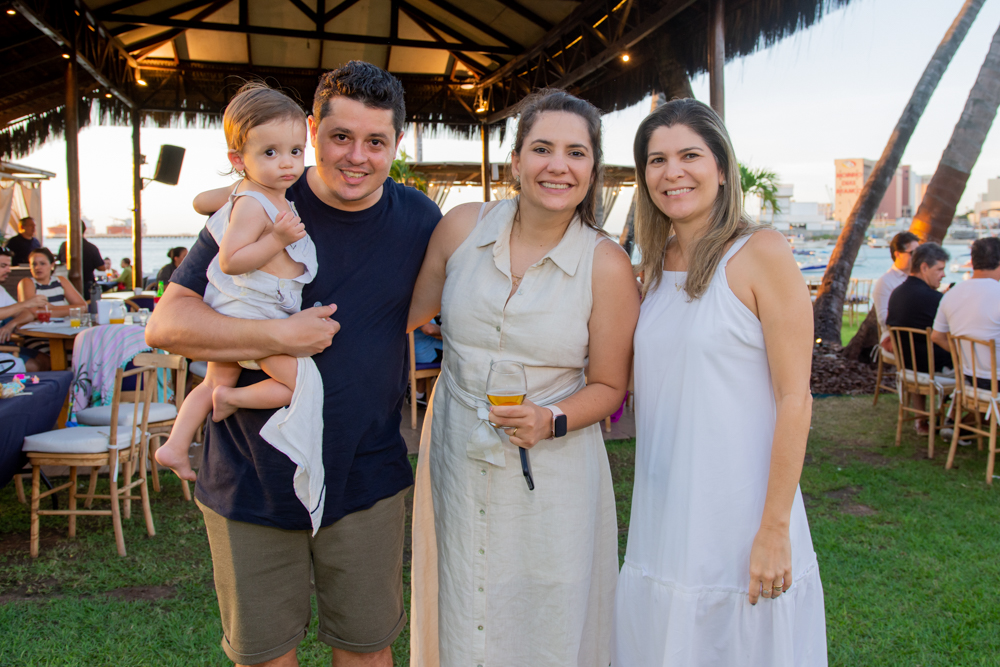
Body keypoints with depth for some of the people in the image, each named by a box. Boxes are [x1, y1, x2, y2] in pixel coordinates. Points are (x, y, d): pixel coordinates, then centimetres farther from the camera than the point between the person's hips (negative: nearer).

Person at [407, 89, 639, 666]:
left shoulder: (608, 266, -11)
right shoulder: (461, 228, -4)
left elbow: (608, 386, -2)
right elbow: (412, 310, 11)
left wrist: (550, 421, -20)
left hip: (553, 475, -2)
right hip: (457, 463, 3)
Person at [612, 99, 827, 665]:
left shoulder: (761, 253, -11)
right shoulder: (654, 266, 8)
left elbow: (794, 400, -13)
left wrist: (775, 529, -15)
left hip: (740, 513, -6)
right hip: (664, 517, 6)